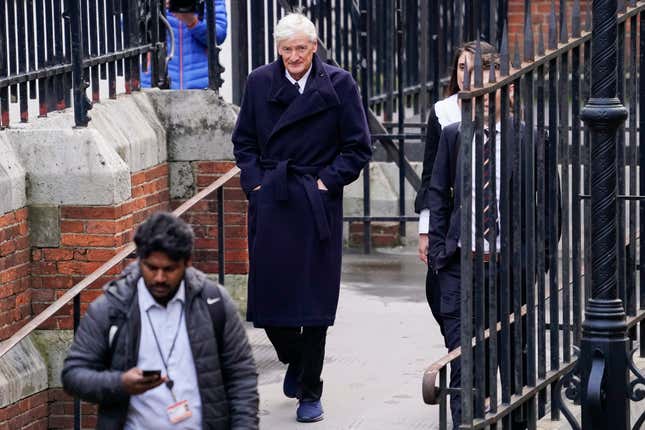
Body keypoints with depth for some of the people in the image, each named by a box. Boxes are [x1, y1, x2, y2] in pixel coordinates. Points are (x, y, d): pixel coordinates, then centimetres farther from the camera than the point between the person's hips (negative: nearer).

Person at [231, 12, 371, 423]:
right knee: (268, 294, 3)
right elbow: (243, 142, 14)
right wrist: (255, 182, 1)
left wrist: (327, 180, -8)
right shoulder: (260, 82, 5)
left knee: (314, 300, -1)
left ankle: (310, 391, 10)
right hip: (270, 204, 2)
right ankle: (293, 361, 33)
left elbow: (359, 148, 1)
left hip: (317, 205, -2)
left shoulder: (338, 85, -3)